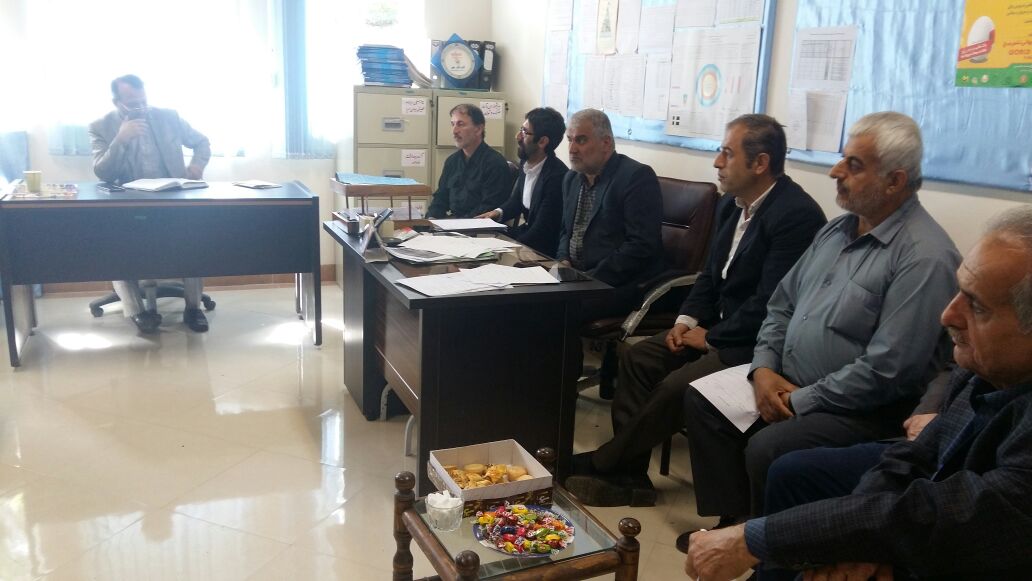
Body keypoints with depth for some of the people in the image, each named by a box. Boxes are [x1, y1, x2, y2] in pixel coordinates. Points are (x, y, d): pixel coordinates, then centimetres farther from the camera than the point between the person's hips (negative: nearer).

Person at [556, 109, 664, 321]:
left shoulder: (637, 176, -11)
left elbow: (642, 246, -18)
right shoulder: (571, 179, 14)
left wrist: (591, 279, -19)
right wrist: (563, 260, 3)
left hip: (622, 285, -7)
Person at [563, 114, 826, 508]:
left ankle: (603, 464, -3)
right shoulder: (732, 205, 8)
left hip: (755, 342, -9)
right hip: (718, 326, 9)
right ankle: (627, 476, -1)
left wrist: (711, 337, -15)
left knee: (675, 387, -23)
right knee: (637, 359, -4)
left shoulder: (796, 214, -21)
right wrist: (687, 319, 0)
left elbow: (770, 302, -24)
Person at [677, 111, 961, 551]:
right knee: (701, 400, 0)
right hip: (786, 379, 9)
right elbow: (781, 304, 14)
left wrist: (800, 401, -17)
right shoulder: (837, 230, 9)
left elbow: (887, 371, -24)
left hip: (863, 409, -9)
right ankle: (734, 521, 9)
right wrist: (763, 368, -2)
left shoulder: (924, 256, -20)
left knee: (766, 448, -28)